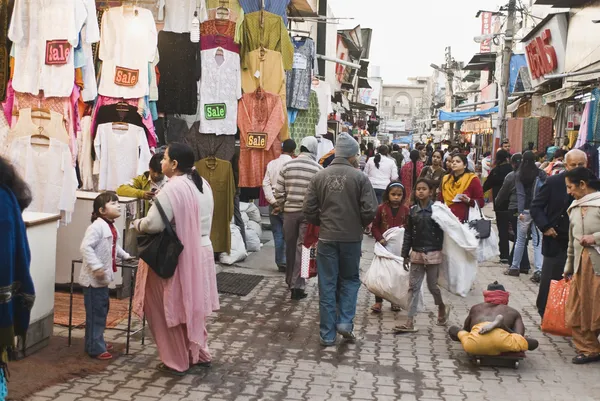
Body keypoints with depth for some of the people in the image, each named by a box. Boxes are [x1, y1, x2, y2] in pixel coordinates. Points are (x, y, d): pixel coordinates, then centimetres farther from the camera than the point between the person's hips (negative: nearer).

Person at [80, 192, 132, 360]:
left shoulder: (111, 227, 11)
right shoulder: (97, 226, -19)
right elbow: (86, 247, -28)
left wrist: (124, 255, 24)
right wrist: (96, 267, -30)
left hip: (103, 278, 10)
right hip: (93, 278, -10)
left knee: (102, 310, 19)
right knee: (96, 313, -2)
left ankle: (98, 342, 32)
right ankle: (95, 348, 7)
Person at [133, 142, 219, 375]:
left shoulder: (173, 189, -21)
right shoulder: (202, 184, 6)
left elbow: (153, 224, -23)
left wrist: (137, 223, -4)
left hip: (177, 257, -8)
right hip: (201, 252, 9)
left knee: (171, 307, 6)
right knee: (192, 305, 20)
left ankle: (177, 362, 16)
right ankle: (199, 354, 31)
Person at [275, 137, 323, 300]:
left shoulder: (287, 166, -1)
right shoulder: (318, 169, -7)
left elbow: (279, 192, -1)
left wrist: (283, 207, 13)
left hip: (290, 211, 2)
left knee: (290, 247, 15)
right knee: (302, 247, 1)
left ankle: (290, 280, 30)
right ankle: (297, 285, -1)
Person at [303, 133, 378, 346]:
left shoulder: (320, 176, -2)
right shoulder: (359, 177, -8)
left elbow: (309, 209, -3)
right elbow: (370, 210, -11)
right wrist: (361, 224, 9)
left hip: (326, 238, 1)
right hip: (351, 238, -1)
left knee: (327, 285, 8)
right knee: (349, 280, 19)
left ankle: (327, 334, 12)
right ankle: (345, 322, 7)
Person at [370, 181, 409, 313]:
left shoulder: (405, 210, -1)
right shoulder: (381, 208, -4)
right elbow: (374, 226, -3)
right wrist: (380, 238, -17)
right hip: (384, 246, -1)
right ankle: (378, 301, 11)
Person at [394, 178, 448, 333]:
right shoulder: (413, 211, 5)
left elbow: (442, 232, -4)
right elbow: (408, 233, 8)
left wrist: (443, 252, -7)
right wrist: (405, 255, 7)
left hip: (433, 254, -3)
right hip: (416, 254, 4)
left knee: (432, 285, 6)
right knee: (413, 287, 2)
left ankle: (442, 307, 37)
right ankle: (410, 322, 4)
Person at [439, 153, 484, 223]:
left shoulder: (472, 179, -1)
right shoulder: (445, 179, 14)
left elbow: (480, 202, -2)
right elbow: (441, 200, 21)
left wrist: (468, 200, -19)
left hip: (466, 220, -5)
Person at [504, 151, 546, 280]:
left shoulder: (519, 175, -4)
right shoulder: (541, 174, -2)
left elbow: (520, 194, -8)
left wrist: (520, 211, -9)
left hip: (525, 210, 0)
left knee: (520, 240, 12)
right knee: (538, 240, 1)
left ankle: (515, 267, 21)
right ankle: (539, 270, -6)